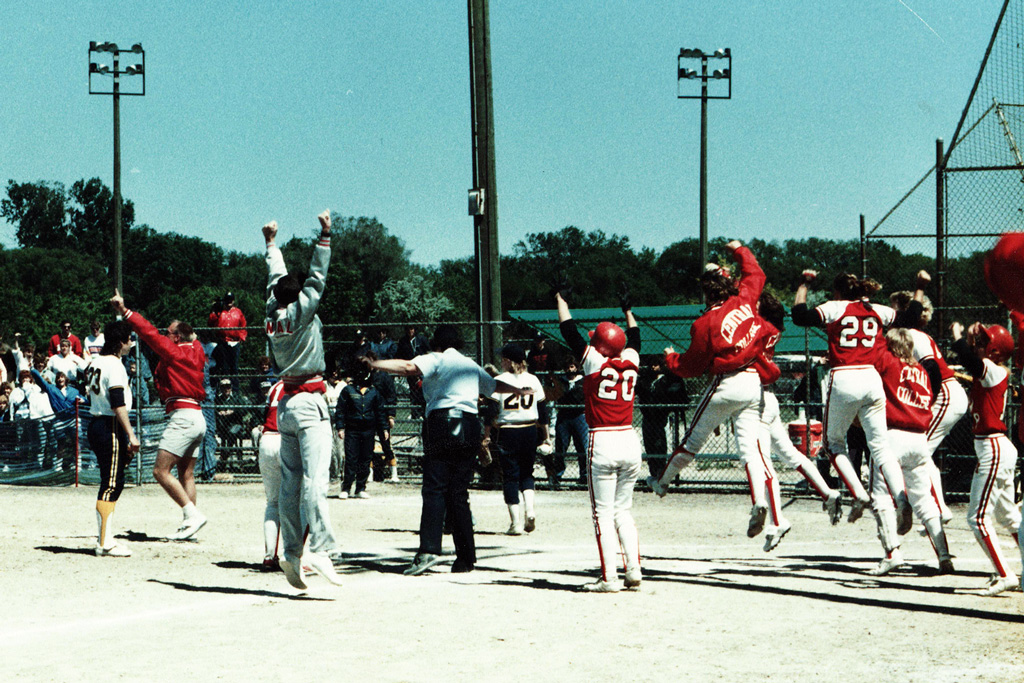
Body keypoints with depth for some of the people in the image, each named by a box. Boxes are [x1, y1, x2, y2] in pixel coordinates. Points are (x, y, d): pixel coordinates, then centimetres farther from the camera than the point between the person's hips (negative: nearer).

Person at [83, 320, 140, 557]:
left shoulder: (95, 363, 14)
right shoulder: (114, 365, -14)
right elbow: (118, 404, -21)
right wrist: (131, 435, -21)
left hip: (96, 424, 10)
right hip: (111, 427, -10)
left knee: (112, 483, 14)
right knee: (112, 484, -8)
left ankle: (104, 539, 17)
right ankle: (105, 544, -10)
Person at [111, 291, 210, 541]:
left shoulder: (175, 352, -7)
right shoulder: (194, 352, 15)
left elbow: (150, 333, -12)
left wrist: (125, 312, -11)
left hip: (182, 416, -10)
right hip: (197, 418, 10)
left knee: (161, 470, -10)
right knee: (185, 474, 11)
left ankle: (193, 515, -15)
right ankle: (188, 524, 8)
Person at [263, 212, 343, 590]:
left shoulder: (274, 316, 10)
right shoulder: (301, 313, -7)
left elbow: (276, 277, 23)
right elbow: (317, 277, -7)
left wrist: (271, 242, 37)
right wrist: (325, 236, -4)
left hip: (286, 402, 7)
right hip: (309, 403, -7)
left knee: (290, 483, 6)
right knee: (315, 478, -16)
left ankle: (291, 553, 4)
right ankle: (320, 548, -26)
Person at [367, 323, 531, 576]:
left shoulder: (436, 360, 7)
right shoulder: (471, 366, 25)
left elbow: (408, 367, -13)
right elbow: (495, 385, 43)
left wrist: (374, 364, -15)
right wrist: (518, 391, 62)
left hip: (443, 422, -5)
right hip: (471, 428, 5)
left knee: (435, 490, -11)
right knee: (458, 493, 7)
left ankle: (428, 550, -24)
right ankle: (466, 557, 3)